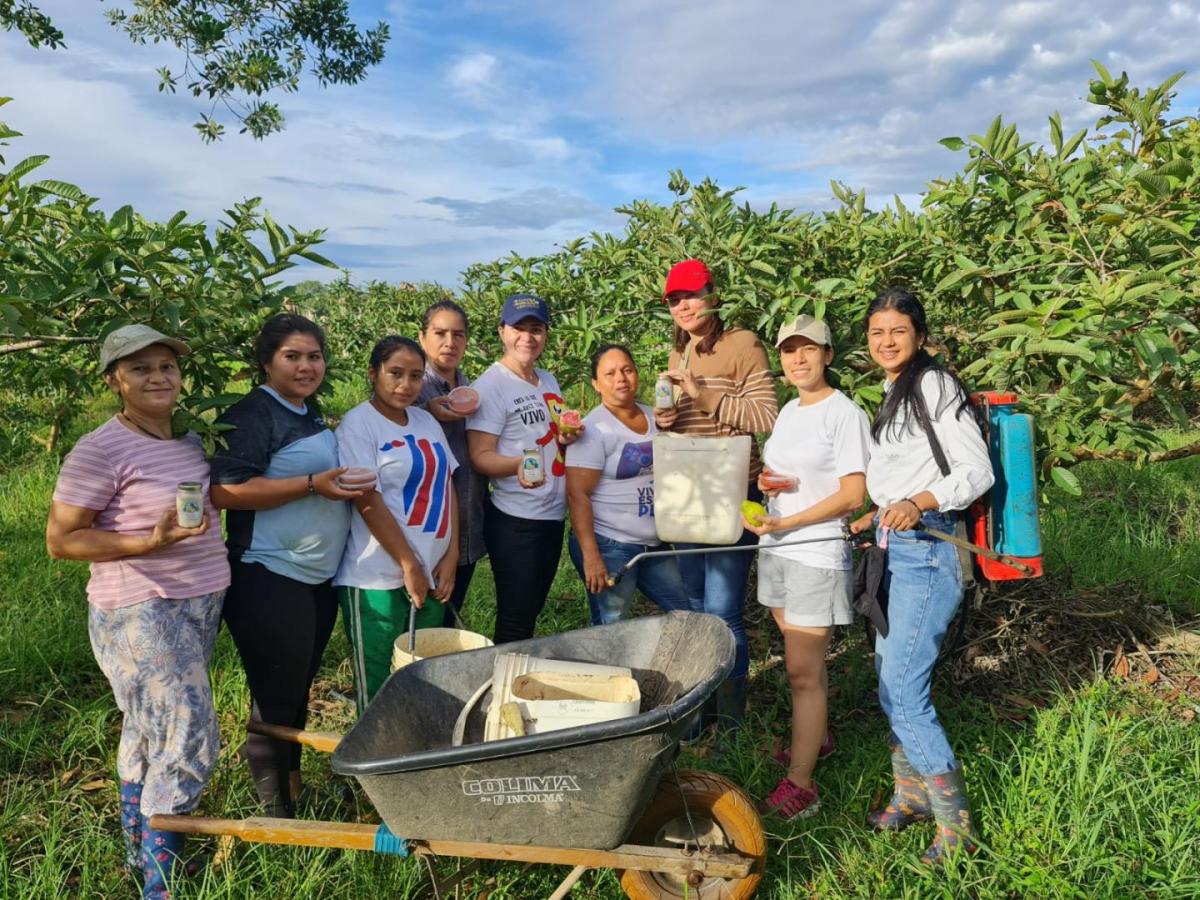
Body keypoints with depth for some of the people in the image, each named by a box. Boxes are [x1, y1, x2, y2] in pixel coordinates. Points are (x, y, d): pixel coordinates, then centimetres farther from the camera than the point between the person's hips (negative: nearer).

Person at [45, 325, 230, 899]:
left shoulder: (190, 441, 7)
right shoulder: (100, 450, -15)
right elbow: (60, 540, -13)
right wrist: (150, 543, -23)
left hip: (201, 605, 7)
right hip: (140, 614, -7)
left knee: (147, 733, 19)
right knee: (188, 743, -6)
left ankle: (140, 851, 34)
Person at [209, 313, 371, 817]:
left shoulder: (310, 414, 14)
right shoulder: (251, 415, -14)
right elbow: (226, 491, -24)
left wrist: (350, 486, 9)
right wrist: (313, 484, -25)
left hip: (319, 577, 9)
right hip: (270, 581, -9)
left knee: (299, 691, 20)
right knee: (275, 699, 4)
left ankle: (294, 787, 36)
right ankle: (276, 810, 21)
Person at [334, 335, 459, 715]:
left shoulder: (426, 421, 11)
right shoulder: (359, 423, -8)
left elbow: (445, 488, 10)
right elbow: (368, 501, -14)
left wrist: (451, 555, 1)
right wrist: (409, 565, -13)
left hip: (433, 573, 6)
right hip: (378, 578, -6)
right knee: (377, 686, 3)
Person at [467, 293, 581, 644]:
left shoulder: (549, 381, 10)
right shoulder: (490, 385, -13)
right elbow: (481, 456, -17)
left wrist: (567, 437, 0)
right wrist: (518, 464, -37)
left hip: (552, 515, 8)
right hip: (514, 521, -8)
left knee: (532, 612, 18)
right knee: (514, 622, 0)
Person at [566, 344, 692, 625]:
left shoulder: (655, 418, 7)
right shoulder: (593, 429, -13)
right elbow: (577, 494, -18)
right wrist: (590, 555, -22)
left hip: (655, 545, 7)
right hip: (609, 547, -7)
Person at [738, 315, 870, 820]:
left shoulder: (844, 413, -10)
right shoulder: (788, 411, 13)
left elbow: (853, 495, -14)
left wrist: (785, 524, -20)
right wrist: (766, 480, 1)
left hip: (817, 553, -7)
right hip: (776, 551, 7)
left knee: (802, 670, -5)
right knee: (805, 660, 16)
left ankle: (799, 784, 2)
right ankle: (817, 735, 34)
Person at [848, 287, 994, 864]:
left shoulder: (934, 385, -9)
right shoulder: (892, 395, 17)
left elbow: (977, 472, -15)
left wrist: (916, 505, -29)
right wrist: (877, 516, 18)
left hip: (927, 549, -9)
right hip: (895, 547, 9)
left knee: (902, 690, -10)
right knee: (891, 680, 13)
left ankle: (956, 823, 5)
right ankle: (911, 794, 29)